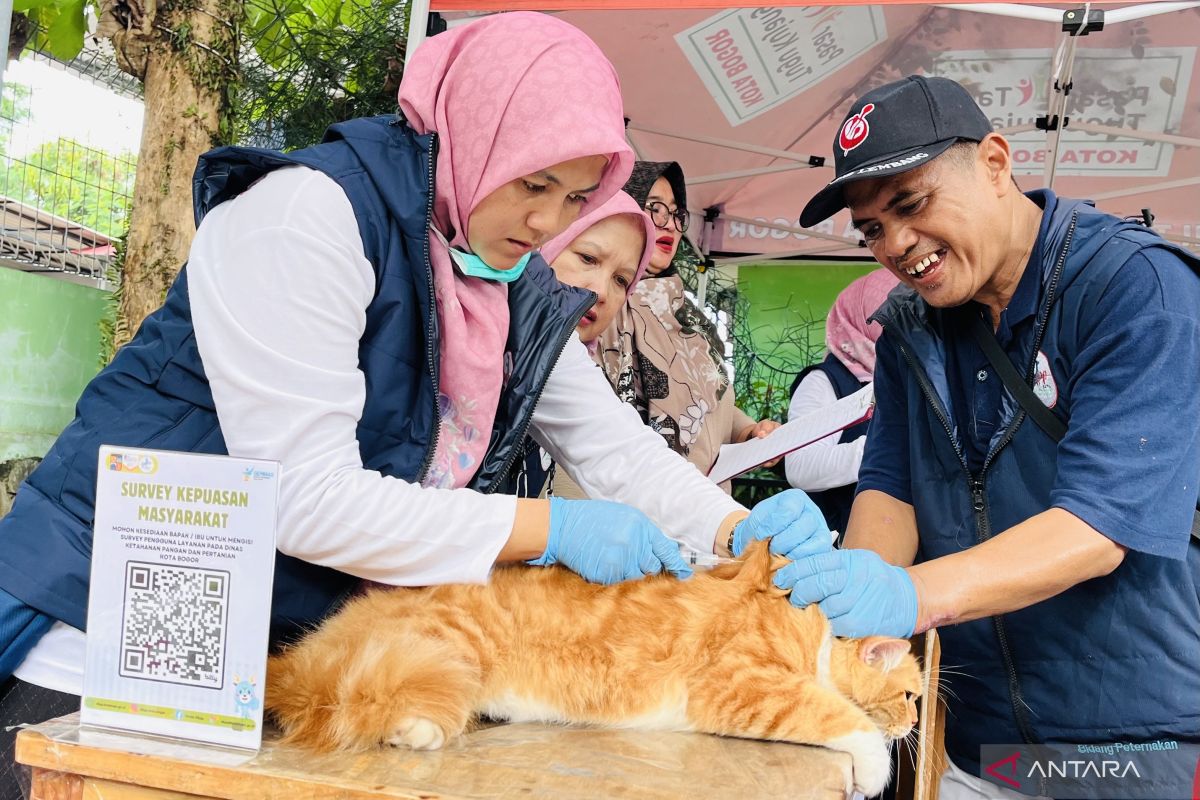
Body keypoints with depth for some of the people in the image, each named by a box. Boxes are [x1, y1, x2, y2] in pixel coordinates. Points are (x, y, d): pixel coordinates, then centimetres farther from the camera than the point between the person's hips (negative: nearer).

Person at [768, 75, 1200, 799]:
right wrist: (856, 589, -22)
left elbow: (1102, 522, -26)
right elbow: (890, 490, 0)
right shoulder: (908, 326, 3)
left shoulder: (1142, 287, -17)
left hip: (1139, 728, -5)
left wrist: (912, 595, -40)